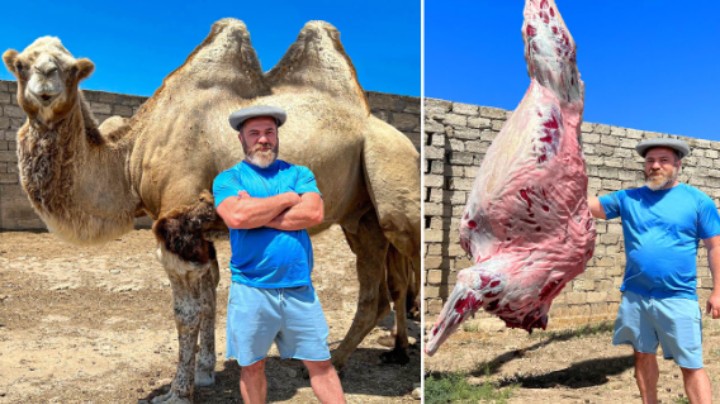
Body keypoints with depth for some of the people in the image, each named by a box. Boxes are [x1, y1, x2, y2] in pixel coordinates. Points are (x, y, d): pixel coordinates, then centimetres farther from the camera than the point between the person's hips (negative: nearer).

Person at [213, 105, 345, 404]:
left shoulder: (299, 174, 7)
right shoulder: (227, 179, 1)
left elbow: (313, 213, -12)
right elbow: (236, 217, -19)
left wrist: (255, 214, -12)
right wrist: (289, 198, -9)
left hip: (300, 289, 1)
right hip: (250, 290, -1)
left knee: (320, 364, 9)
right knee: (252, 366, 15)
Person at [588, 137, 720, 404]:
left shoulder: (698, 200, -1)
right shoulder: (628, 199, 6)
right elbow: (589, 205, 4)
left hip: (678, 299, -3)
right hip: (634, 296, 3)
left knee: (691, 365, 0)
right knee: (642, 355, 15)